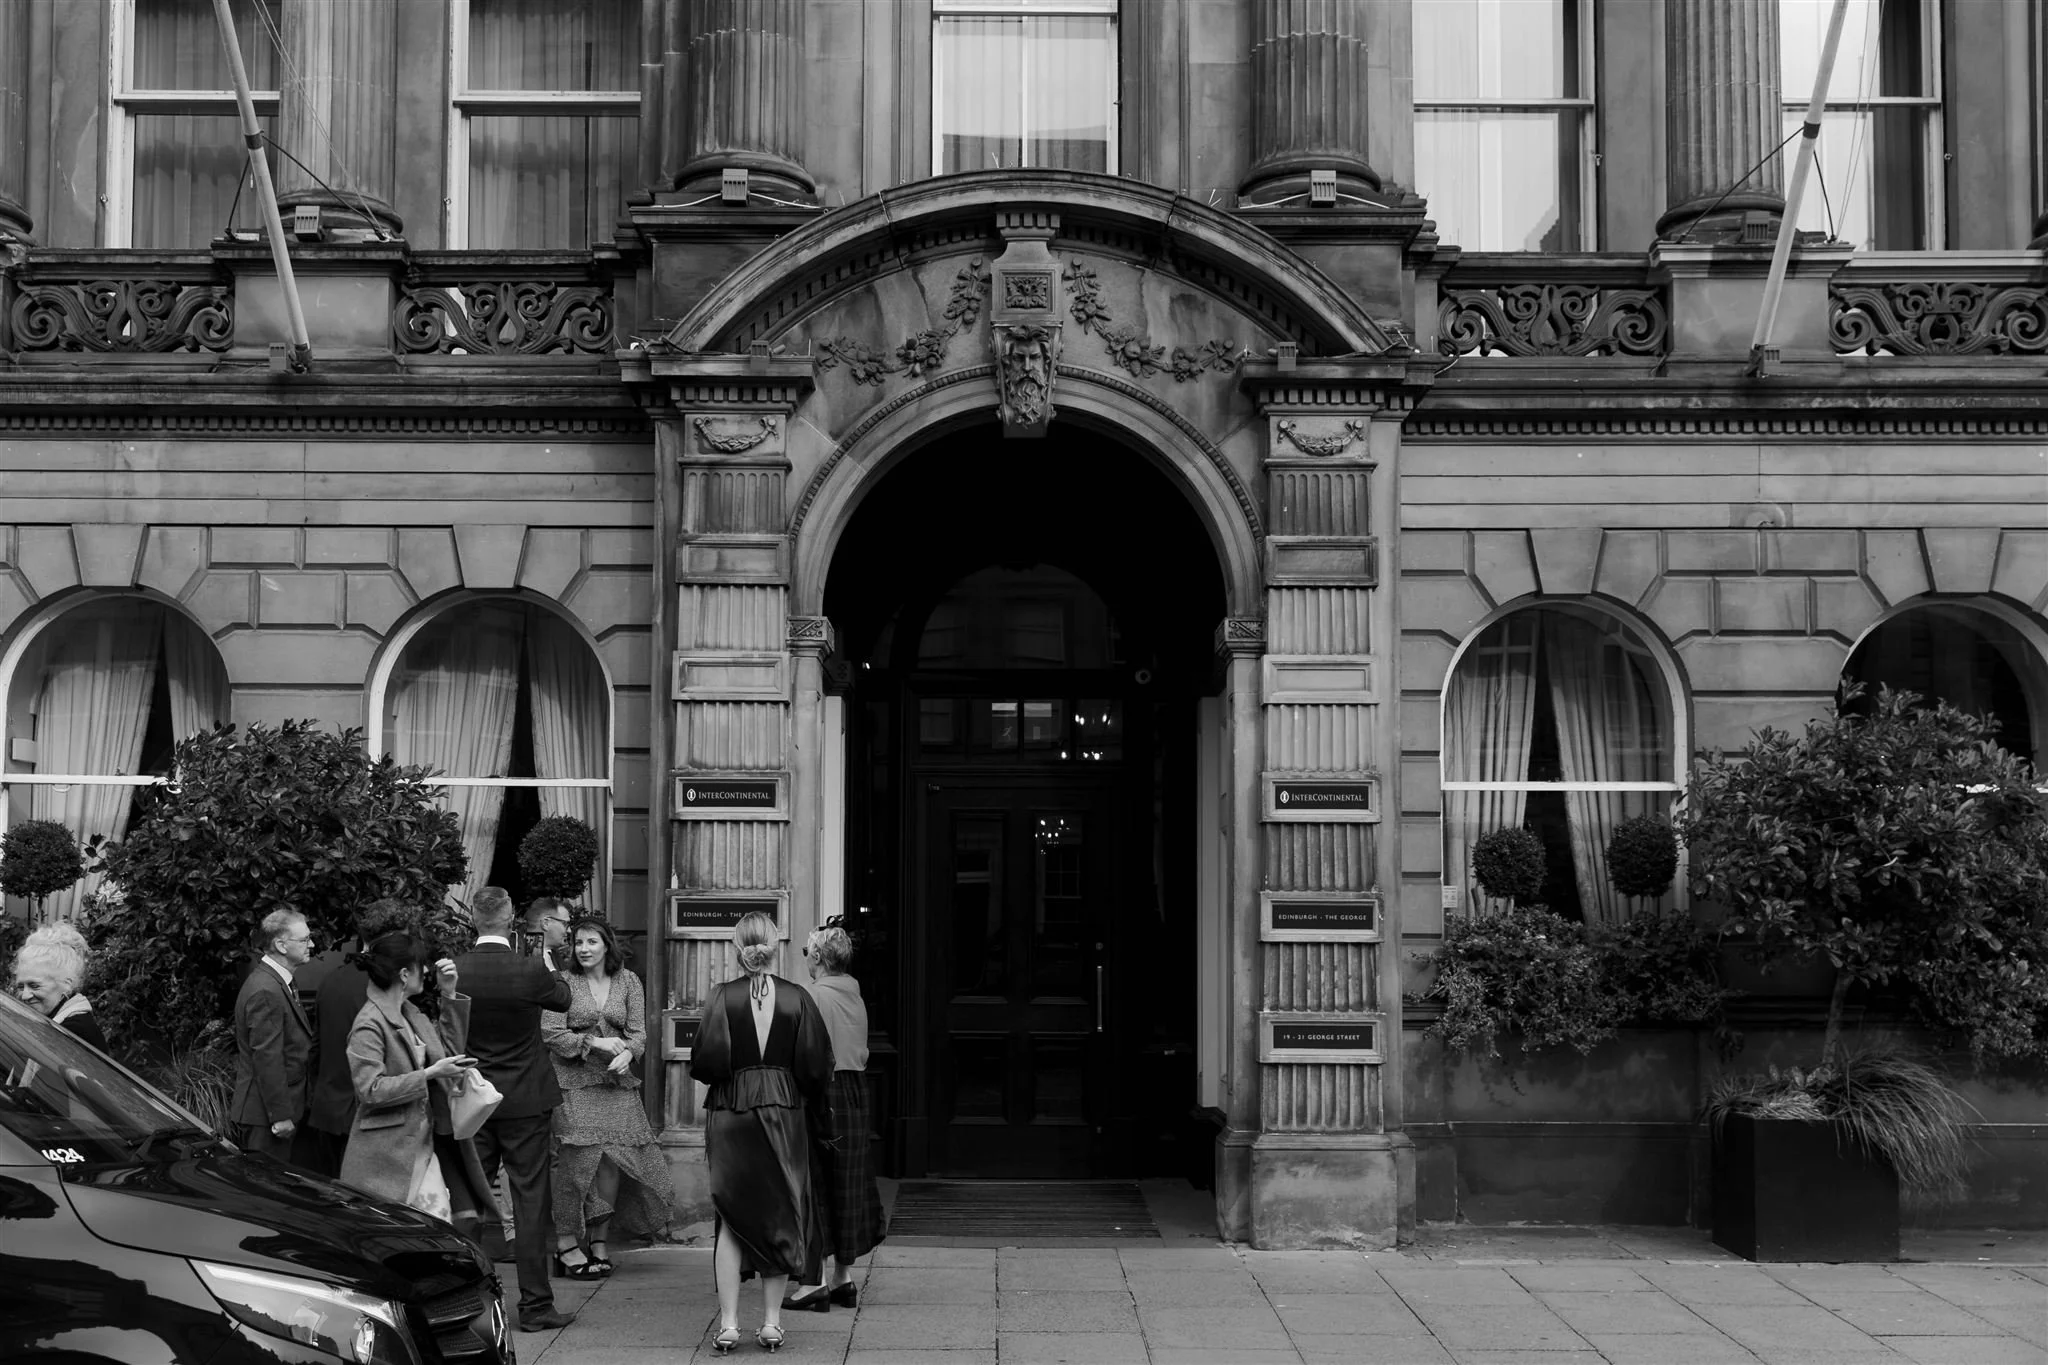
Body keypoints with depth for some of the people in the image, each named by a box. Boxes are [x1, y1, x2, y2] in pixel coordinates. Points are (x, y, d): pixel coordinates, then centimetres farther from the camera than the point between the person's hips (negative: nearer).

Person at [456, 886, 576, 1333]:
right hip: (526, 1101, -3)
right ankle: (535, 1305, 5)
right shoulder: (530, 971, -16)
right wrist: (549, 967, 24)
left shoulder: (453, 972, -7)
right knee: (530, 1203, 3)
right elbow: (563, 998, 6)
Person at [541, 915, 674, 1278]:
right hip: (574, 1083, -3)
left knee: (613, 1160, -2)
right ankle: (567, 1244, -3)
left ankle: (599, 1241, 8)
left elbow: (639, 1032, 6)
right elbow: (550, 1033, -6)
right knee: (577, 1158, -10)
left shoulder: (628, 982, 10)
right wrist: (595, 1042, -14)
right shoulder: (564, 982, 1)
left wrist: (627, 1052, -15)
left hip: (618, 1084, 3)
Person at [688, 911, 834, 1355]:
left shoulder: (723, 997, -9)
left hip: (730, 1117, -1)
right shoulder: (797, 998, -4)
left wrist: (728, 1075, 10)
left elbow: (705, 1063, -13)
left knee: (733, 1219, 6)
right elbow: (817, 1068, -3)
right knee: (779, 1216, 9)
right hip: (785, 1117, 1)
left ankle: (728, 1325, 1)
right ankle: (772, 1323, 10)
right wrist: (819, 1122, 8)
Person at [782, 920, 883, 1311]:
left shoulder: (815, 995, -14)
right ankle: (844, 1277, 19)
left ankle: (814, 1282, -3)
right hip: (857, 1092, 7)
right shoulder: (855, 995, 9)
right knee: (847, 1187, 13)